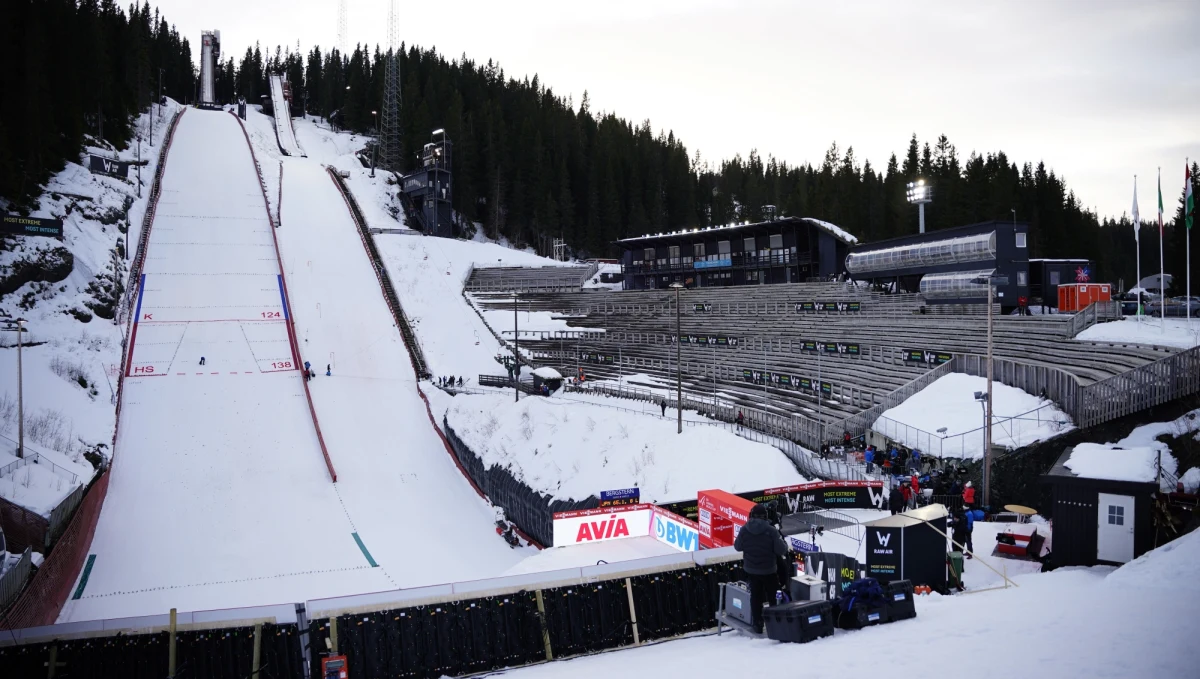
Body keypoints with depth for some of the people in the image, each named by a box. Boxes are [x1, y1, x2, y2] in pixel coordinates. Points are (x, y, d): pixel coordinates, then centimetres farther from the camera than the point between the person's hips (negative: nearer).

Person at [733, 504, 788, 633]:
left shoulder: (744, 530, -11)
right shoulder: (771, 530, -19)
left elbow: (737, 547, 1)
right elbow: (781, 550, -16)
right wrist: (783, 542, 4)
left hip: (751, 570, 2)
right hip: (769, 570, -2)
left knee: (755, 596, 15)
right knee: (773, 596, 16)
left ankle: (758, 624, 16)